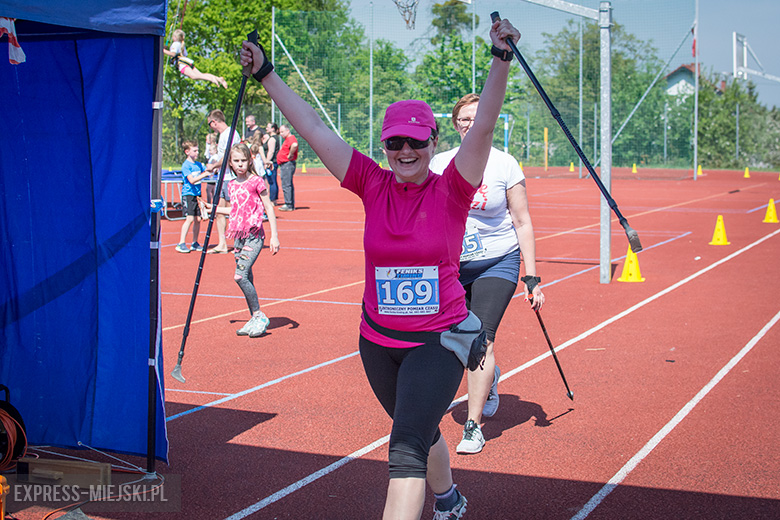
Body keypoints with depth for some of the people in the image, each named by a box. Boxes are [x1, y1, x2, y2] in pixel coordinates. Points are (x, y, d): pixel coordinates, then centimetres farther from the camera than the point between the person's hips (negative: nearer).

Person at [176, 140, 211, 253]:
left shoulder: (199, 164, 11)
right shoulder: (186, 165, -10)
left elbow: (207, 171, 23)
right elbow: (192, 180, -20)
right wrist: (205, 174, -25)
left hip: (197, 194, 7)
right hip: (188, 194, -7)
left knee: (198, 219, 5)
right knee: (190, 218, -15)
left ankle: (195, 243, 15)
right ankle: (181, 243, -12)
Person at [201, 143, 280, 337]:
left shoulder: (256, 181, -6)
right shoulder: (232, 185, 12)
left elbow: (269, 208, -5)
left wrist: (274, 236, -9)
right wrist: (213, 208, 22)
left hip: (254, 235, -7)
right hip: (239, 236, 7)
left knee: (240, 275, -17)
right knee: (246, 278, 9)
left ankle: (260, 316, -6)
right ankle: (255, 320, 17)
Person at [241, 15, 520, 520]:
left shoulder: (450, 191, -10)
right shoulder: (374, 186, -3)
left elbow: (484, 126, -23)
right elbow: (313, 126, -2)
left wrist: (501, 61, -36)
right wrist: (266, 73, -2)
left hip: (438, 341, -4)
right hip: (378, 342, 5)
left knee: (407, 447, -15)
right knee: (419, 435, 25)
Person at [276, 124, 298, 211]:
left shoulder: (291, 138, -14)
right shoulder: (287, 139, 20)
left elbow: (294, 145, -38)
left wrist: (290, 155, -25)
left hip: (288, 164, -11)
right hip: (284, 165, 11)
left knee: (286, 185, -11)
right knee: (288, 185, 13)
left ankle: (289, 205, -12)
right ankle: (291, 205, 17)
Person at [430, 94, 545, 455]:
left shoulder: (505, 165, -8)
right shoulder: (439, 164, -2)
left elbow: (522, 222, -5)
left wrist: (531, 278, -8)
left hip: (498, 262, -3)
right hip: (451, 264, 3)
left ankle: (473, 425, -5)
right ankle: (490, 377, 47)